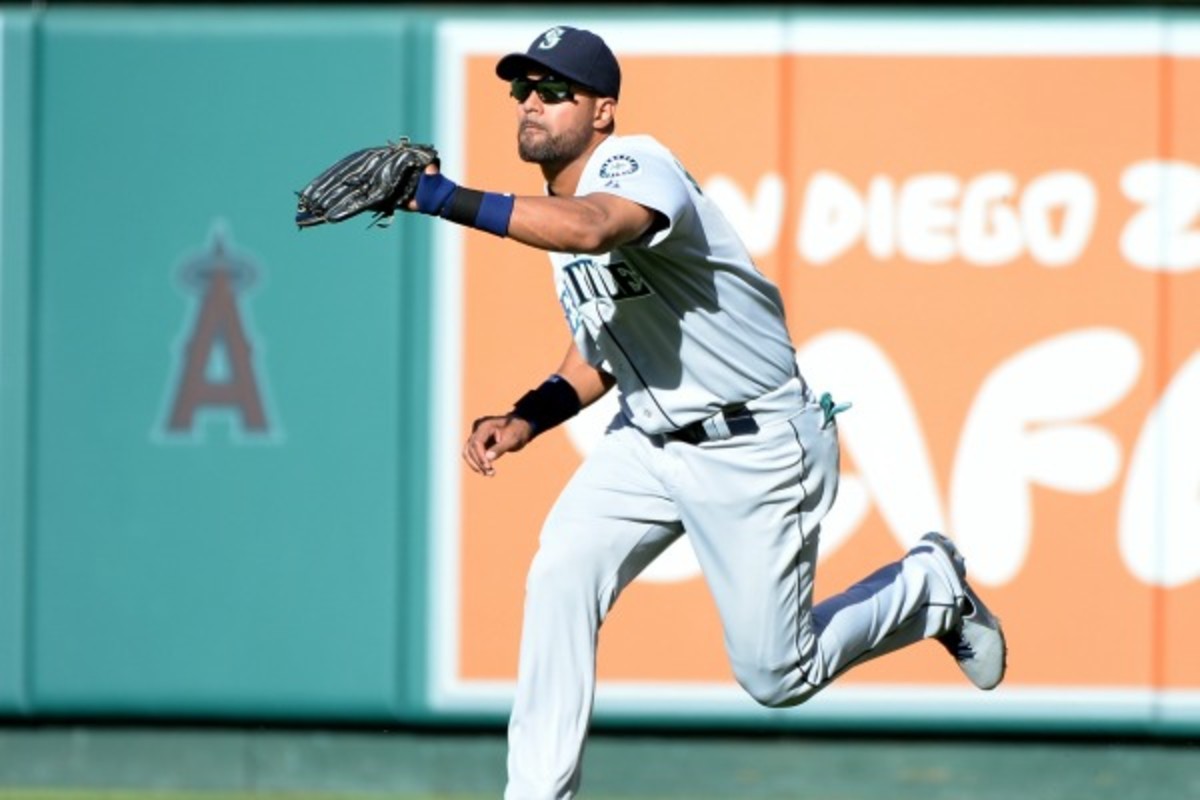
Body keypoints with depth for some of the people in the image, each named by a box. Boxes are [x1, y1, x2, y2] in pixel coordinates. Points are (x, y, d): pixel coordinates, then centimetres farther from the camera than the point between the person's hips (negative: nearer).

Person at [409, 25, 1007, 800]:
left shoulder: (635, 163, -22)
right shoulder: (557, 212, 6)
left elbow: (594, 227, -48)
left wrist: (447, 199, -52)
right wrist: (526, 420, 1)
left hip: (756, 450, -8)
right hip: (649, 441, 8)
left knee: (777, 676, -1)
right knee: (561, 576, -16)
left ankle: (930, 585, 25)